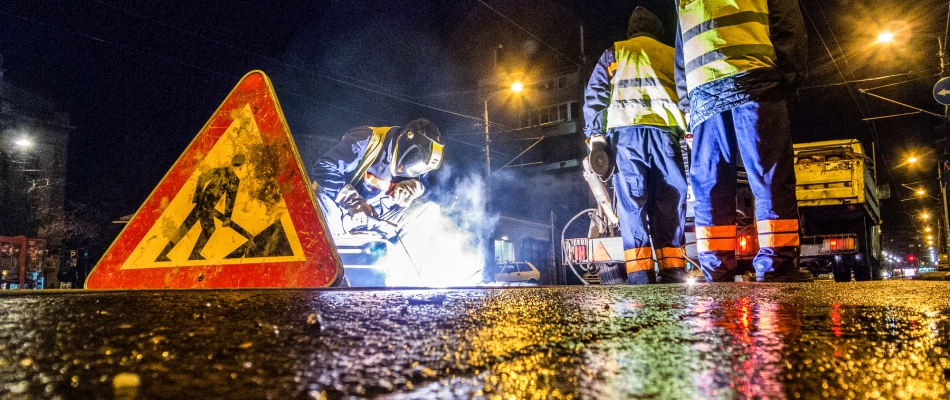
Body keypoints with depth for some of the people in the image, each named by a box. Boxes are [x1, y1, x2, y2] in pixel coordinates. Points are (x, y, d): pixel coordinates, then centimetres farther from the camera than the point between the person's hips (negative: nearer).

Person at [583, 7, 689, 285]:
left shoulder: (614, 53, 18)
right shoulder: (672, 55, 23)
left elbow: (594, 96, 7)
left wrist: (595, 138, 3)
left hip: (626, 133, -1)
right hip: (666, 132, 2)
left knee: (632, 205, -5)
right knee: (670, 205, 2)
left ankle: (640, 275, -11)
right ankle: (674, 272, -3)